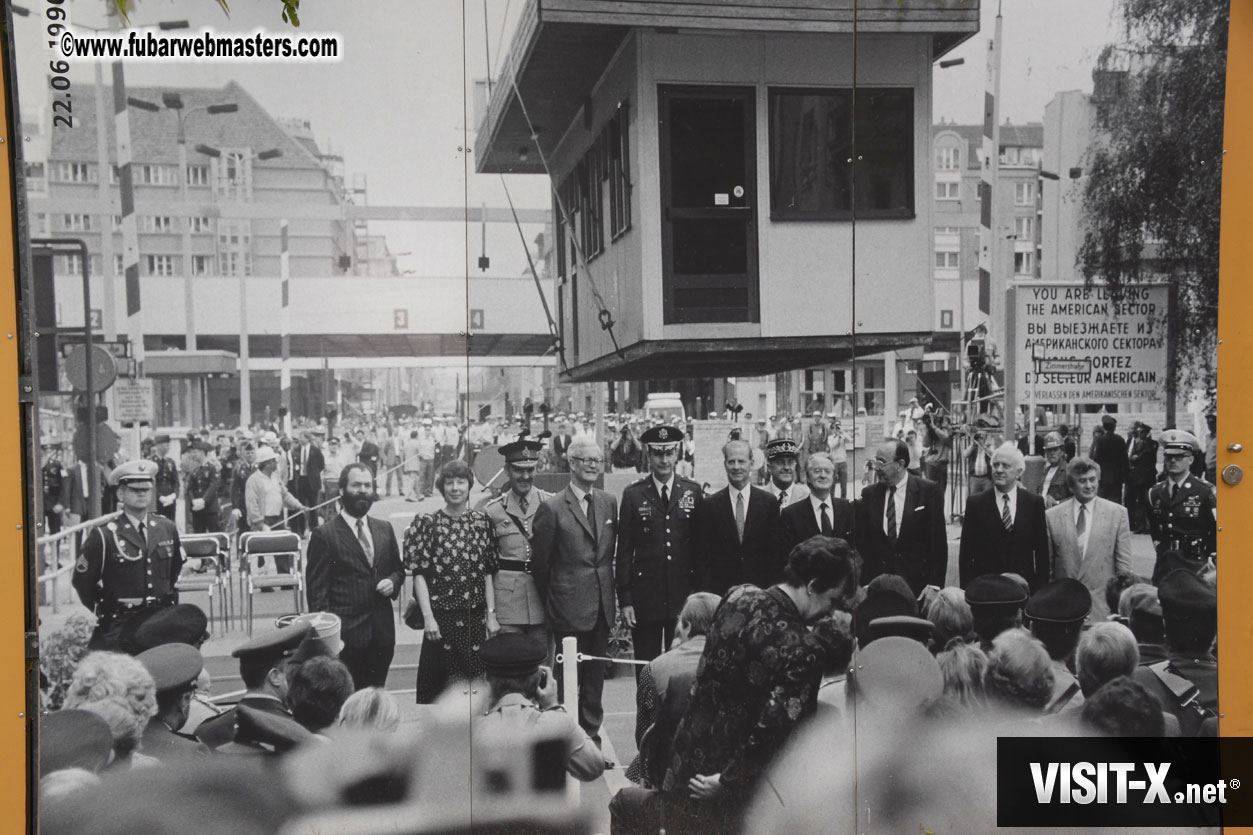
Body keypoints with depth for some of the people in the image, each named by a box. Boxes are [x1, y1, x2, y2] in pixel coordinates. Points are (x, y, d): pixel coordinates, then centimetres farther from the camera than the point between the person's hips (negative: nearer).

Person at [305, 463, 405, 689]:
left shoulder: (384, 529, 10)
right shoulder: (324, 535, -6)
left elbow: (398, 568, 21)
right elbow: (316, 591, -7)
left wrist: (393, 582, -2)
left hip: (382, 634, 5)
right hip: (345, 636, -5)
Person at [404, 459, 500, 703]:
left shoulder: (481, 522, 5)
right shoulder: (427, 523, -3)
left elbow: (488, 573, 7)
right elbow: (419, 574, -5)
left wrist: (491, 614, 3)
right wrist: (428, 617, -10)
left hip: (475, 618, 3)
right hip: (441, 618, -2)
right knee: (437, 685, 4)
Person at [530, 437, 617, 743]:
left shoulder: (609, 503, 7)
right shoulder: (552, 508, -11)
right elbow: (541, 563, -4)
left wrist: (611, 597, 13)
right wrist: (550, 603, 3)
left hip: (602, 607, 5)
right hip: (569, 608, -5)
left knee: (595, 674, 15)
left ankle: (592, 731, 28)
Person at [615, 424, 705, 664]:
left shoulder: (693, 491, 4)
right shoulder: (633, 494, 0)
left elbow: (701, 545, 7)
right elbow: (624, 550, 0)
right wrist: (625, 600, -4)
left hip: (684, 597, 1)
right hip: (645, 597, -1)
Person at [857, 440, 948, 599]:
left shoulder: (928, 491, -4)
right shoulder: (869, 494, 5)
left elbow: (938, 542, -4)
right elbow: (862, 541, 6)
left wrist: (934, 585, -8)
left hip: (918, 586, -2)